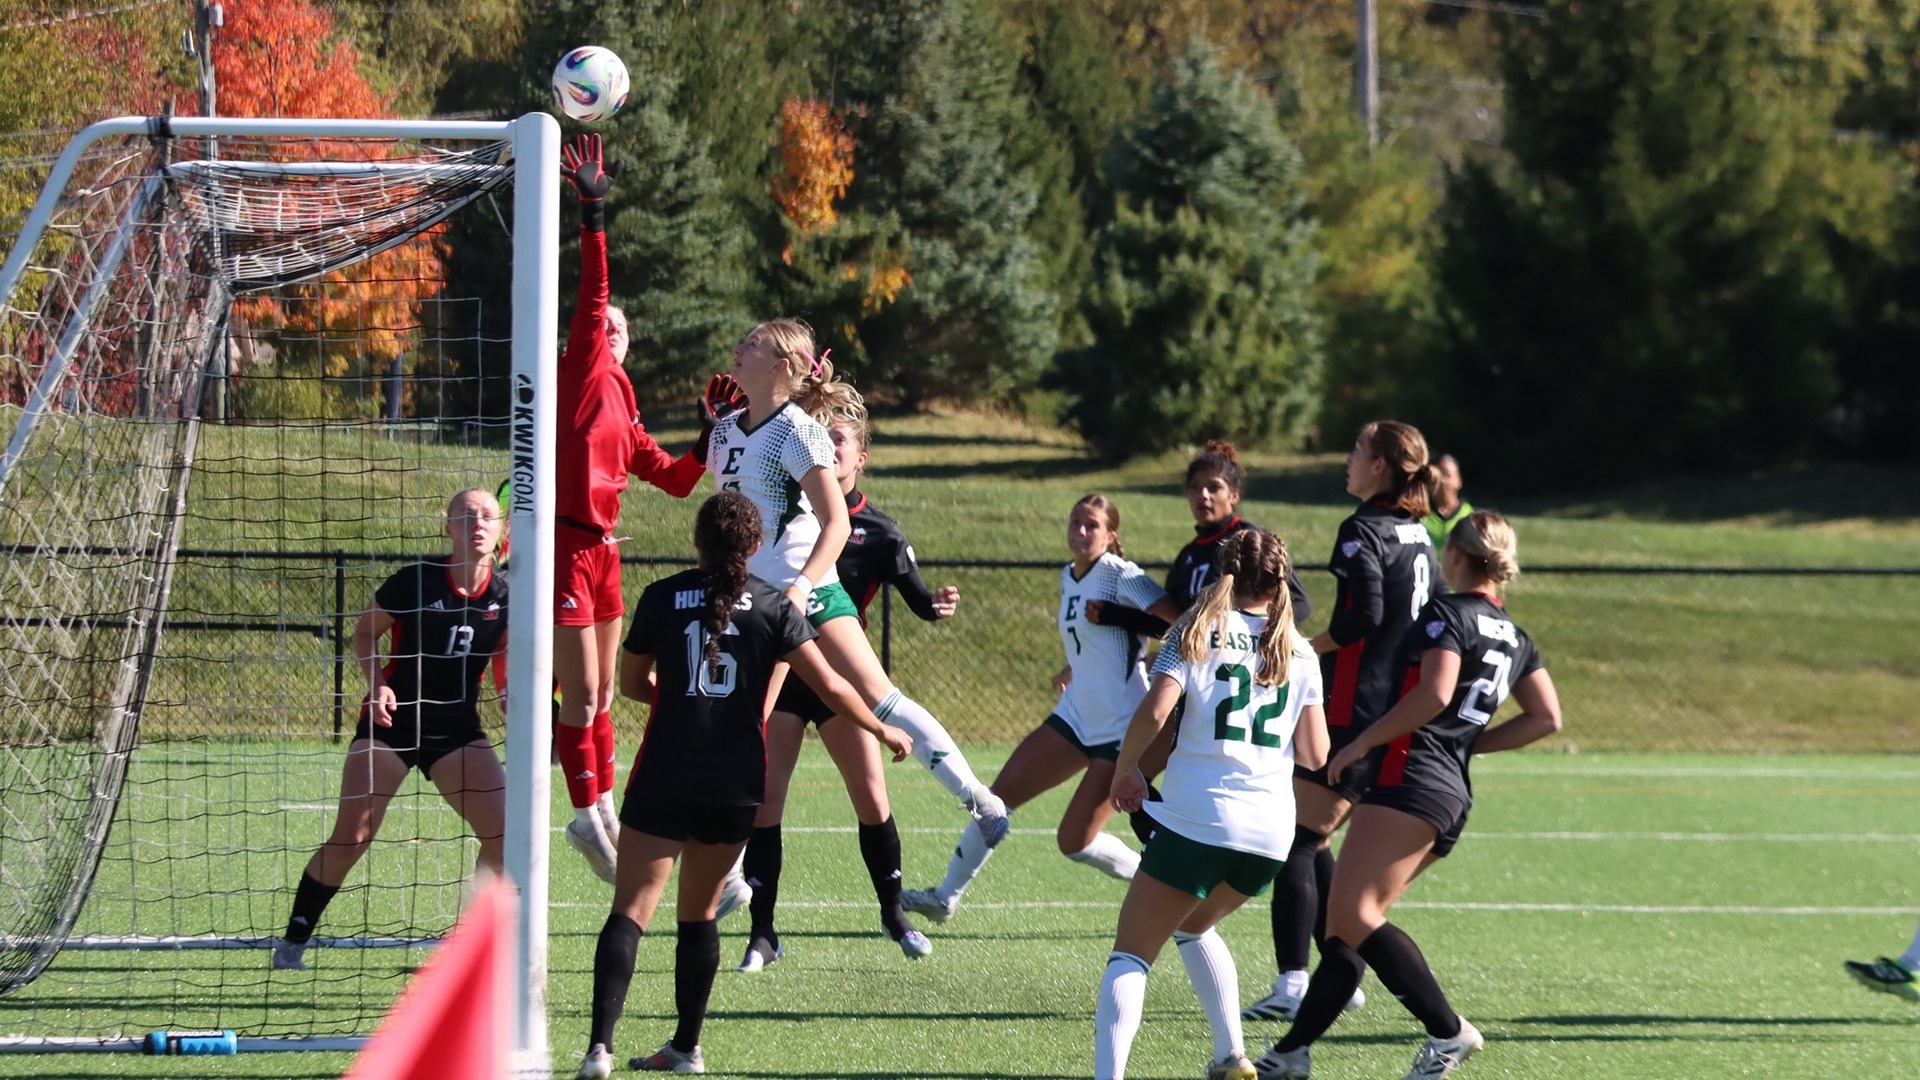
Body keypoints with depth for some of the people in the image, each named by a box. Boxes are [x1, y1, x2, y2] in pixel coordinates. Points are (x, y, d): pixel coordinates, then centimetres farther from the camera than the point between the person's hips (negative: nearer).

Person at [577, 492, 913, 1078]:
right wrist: (882, 730, 15)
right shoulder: (772, 605, 1)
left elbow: (632, 683, 12)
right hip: (735, 782, 2)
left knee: (631, 909, -7)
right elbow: (829, 685, 0)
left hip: (664, 776, -2)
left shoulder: (661, 598, 0)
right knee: (699, 913, 17)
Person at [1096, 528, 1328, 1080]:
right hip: (1271, 832, 5)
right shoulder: (1298, 652, 11)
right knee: (1194, 926, 31)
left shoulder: (1199, 634, 1)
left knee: (1131, 954, -2)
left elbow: (1154, 710, -14)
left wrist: (1125, 767, 2)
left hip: (1195, 821, -5)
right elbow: (1315, 755, 7)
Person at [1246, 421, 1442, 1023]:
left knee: (1296, 841, -8)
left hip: (1352, 712, -9)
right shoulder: (1418, 535, 14)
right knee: (1313, 843, 17)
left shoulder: (1363, 532, -12)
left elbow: (1364, 614, -24)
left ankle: (1292, 985, -16)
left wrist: (1309, 649, -9)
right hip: (1399, 713, 9)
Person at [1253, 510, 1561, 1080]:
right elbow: (1546, 718, 18)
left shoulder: (1447, 614, -6)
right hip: (1455, 793, 10)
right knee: (1346, 921, 9)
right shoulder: (1514, 638, 18)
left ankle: (1447, 1030, -21)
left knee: (1353, 913, -17)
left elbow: (1433, 694, -21)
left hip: (1410, 777, -10)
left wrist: (1362, 742, -13)